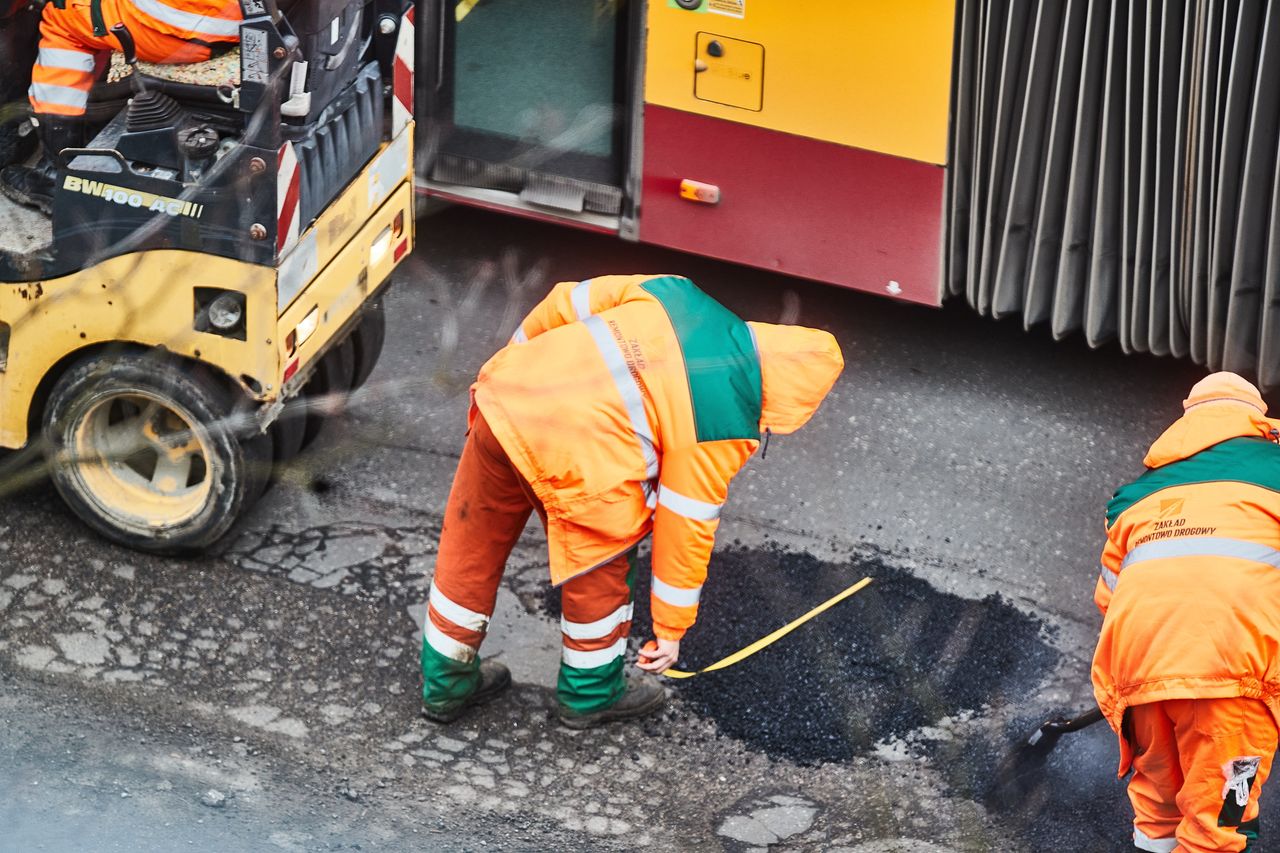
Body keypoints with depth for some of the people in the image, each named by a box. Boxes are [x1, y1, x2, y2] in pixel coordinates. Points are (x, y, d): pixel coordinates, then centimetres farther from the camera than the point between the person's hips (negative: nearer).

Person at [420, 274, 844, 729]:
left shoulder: (672, 294, 10)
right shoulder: (726, 427, -3)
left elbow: (565, 303, 12)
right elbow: (687, 527, 3)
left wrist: (513, 355, 28)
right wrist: (670, 629, 14)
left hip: (502, 396, 7)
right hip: (574, 458, -7)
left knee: (471, 550, 22)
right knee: (600, 571, 21)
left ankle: (445, 683, 41)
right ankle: (591, 691, 41)